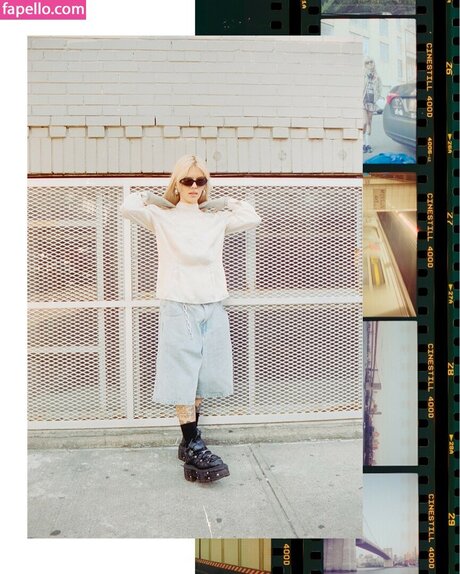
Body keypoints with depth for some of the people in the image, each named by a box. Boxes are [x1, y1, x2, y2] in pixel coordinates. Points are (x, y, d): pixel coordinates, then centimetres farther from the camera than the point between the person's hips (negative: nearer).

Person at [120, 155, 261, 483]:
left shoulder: (217, 219, 14)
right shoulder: (162, 217, 5)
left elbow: (253, 219, 12)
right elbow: (128, 207, -7)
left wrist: (224, 202, 15)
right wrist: (154, 197, 7)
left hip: (213, 307, 4)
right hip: (179, 307, -3)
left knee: (201, 380, 7)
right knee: (183, 379, -4)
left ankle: (189, 442, 21)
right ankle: (194, 447, 3)